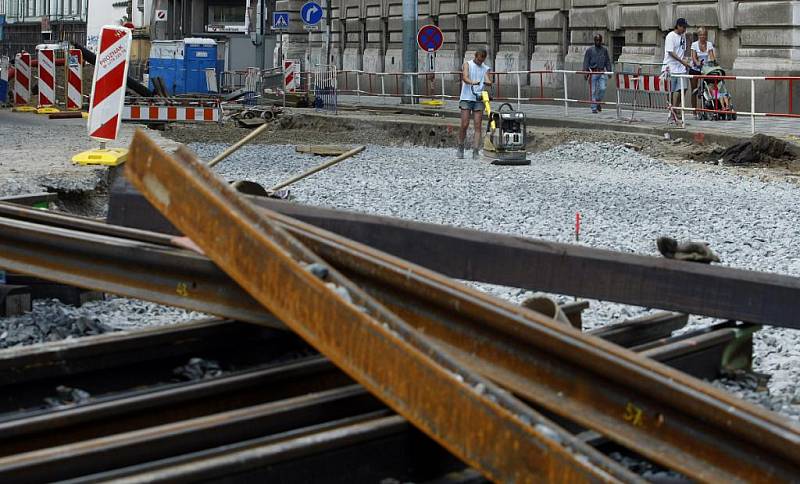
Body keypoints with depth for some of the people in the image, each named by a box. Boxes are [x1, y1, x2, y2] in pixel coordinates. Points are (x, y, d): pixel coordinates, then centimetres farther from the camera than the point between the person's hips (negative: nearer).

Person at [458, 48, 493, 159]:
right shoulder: (467, 65, 5)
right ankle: (460, 147, 13)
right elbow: (465, 77, -14)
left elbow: (489, 81, -3)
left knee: (477, 126, -4)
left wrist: (488, 82, -28)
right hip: (466, 98, -2)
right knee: (465, 125, -7)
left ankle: (475, 151, -5)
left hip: (479, 99, 2)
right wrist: (472, 82, -36)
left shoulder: (486, 68, 13)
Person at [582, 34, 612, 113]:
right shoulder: (590, 50, 3)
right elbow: (586, 62, 3)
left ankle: (598, 102, 17)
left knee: (602, 88, -9)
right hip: (593, 73, -2)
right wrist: (586, 72, -5)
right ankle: (594, 108, 3)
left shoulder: (604, 50, 10)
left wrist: (609, 71, 5)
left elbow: (608, 61, 14)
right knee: (593, 91, -2)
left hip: (602, 73, 2)